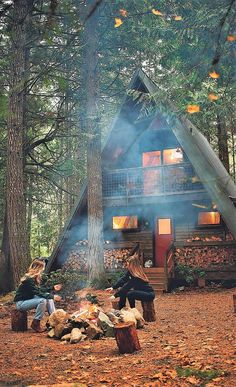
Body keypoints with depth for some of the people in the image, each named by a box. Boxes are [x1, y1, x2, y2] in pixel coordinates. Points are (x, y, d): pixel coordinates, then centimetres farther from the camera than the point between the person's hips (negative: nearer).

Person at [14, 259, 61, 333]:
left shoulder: (35, 278, 3)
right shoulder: (29, 279, -25)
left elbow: (41, 290, 14)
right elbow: (38, 293, -27)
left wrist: (53, 288, 9)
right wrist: (52, 296, -26)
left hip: (29, 299, 10)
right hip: (21, 303, -10)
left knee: (48, 298, -2)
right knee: (42, 301, -28)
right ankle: (36, 323, -15)